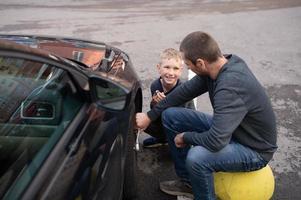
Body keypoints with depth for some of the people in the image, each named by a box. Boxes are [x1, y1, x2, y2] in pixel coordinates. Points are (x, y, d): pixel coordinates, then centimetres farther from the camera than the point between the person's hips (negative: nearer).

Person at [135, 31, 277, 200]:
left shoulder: (230, 88, -36)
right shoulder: (222, 64, -10)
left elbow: (215, 141, -39)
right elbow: (186, 90, 0)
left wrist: (185, 137, -17)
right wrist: (150, 116, 3)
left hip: (255, 149, -8)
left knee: (196, 157, -37)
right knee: (170, 115, 1)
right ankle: (187, 181, 15)